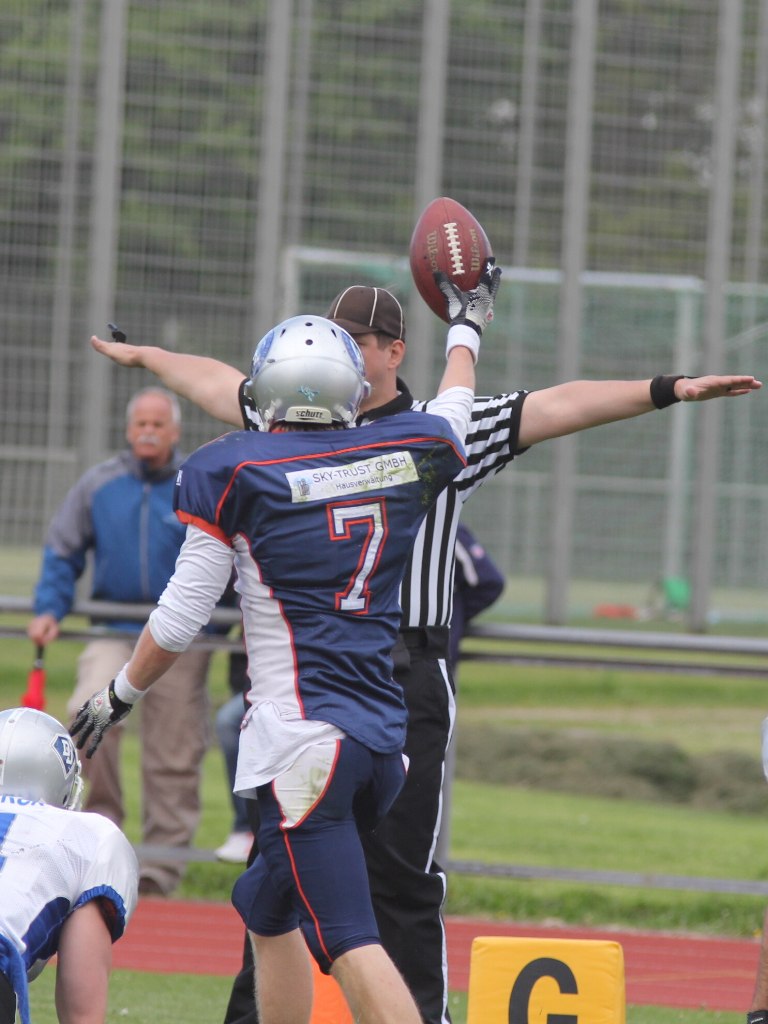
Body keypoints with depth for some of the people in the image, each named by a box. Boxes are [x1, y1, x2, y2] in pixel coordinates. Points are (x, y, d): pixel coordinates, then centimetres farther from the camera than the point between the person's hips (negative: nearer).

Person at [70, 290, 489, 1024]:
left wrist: (117, 696, 15)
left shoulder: (234, 471, -4)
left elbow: (180, 619, -1)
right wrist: (468, 324, 53)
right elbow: (453, 413, 34)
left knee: (348, 939, -13)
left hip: (304, 737, -6)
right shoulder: (405, 454, 9)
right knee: (266, 908, 22)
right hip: (385, 735, 7)